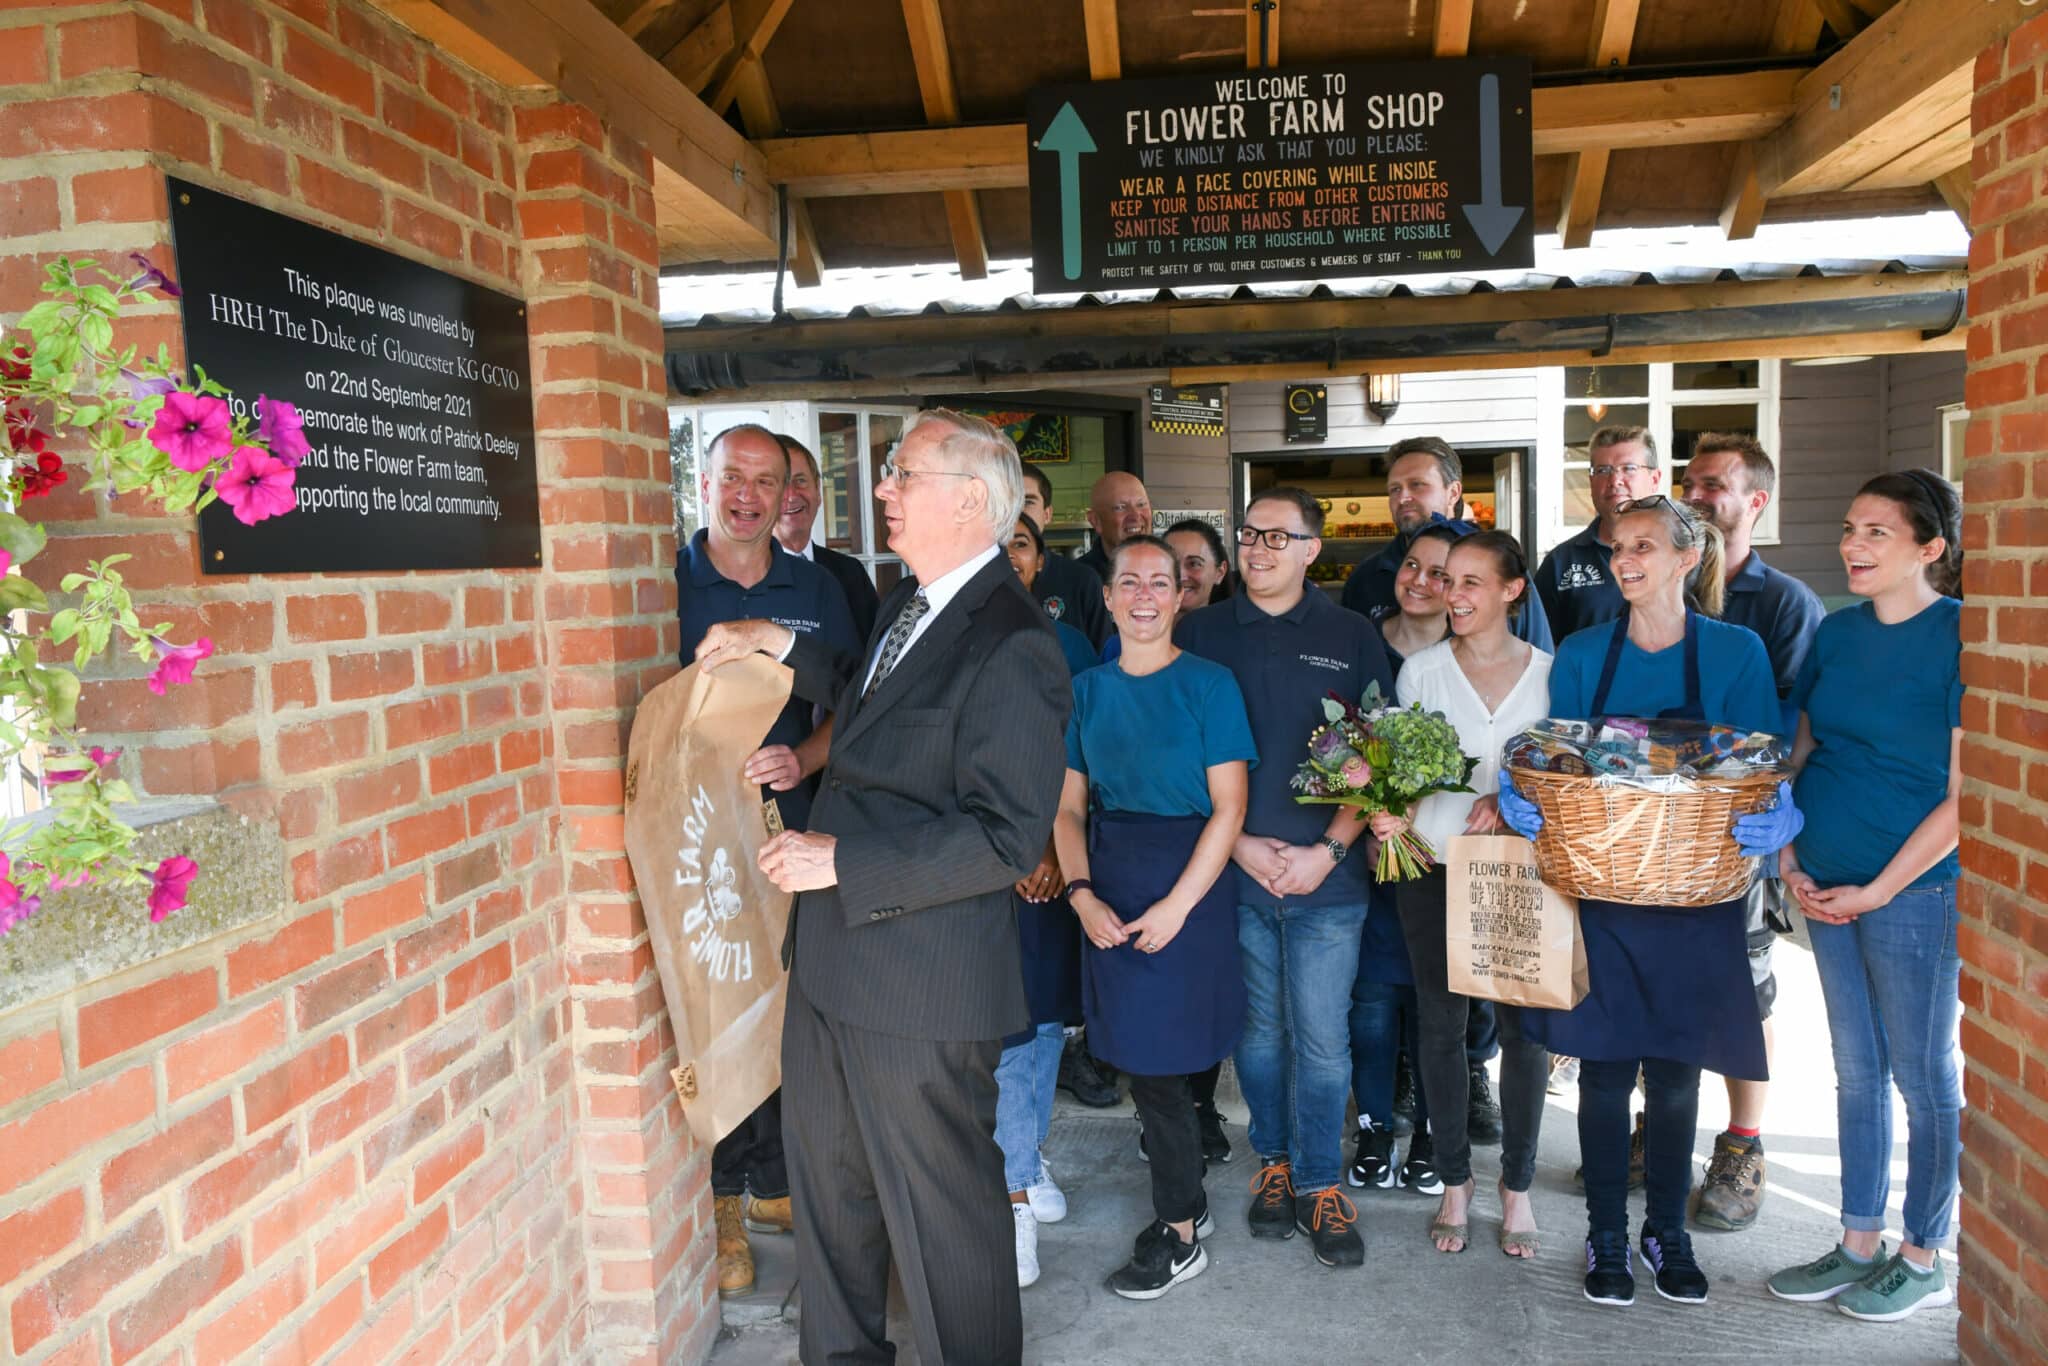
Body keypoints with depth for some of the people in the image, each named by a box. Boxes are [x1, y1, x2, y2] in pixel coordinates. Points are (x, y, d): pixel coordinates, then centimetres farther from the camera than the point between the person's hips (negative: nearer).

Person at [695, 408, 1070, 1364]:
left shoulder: (1011, 648, -22)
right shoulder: (910, 600, 7)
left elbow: (1007, 838, -26)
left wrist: (841, 859, -23)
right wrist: (783, 646, 17)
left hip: (920, 986, -10)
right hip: (833, 960, 10)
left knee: (941, 1205, 10)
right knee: (829, 1185, 25)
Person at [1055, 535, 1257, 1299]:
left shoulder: (1209, 684, -5)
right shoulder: (1087, 690, 8)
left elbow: (1228, 810, -8)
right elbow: (1070, 807, 8)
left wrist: (1177, 905, -15)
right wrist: (1082, 893, -6)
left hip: (1188, 883, -4)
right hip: (1108, 888, 4)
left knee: (1157, 1060, -1)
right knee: (1138, 1058, 10)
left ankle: (1180, 1235, 16)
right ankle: (1187, 1199, 30)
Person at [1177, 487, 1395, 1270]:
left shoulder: (1351, 638, 3)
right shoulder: (1201, 634, 4)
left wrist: (1328, 850, -8)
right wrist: (1239, 843, -6)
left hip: (1326, 878, -1)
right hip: (1233, 872, 1)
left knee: (1322, 1040, 4)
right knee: (1258, 1031, 12)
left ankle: (1320, 1183, 21)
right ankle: (1274, 1162, 31)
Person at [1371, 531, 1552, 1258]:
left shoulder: (1549, 672, 1)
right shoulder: (1421, 669, 3)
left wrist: (1511, 799, -17)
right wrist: (1388, 813, -15)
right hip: (1432, 862, 1)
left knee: (1522, 1026, 3)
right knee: (1441, 1025, 7)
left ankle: (1517, 1186, 22)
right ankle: (1454, 1183, 23)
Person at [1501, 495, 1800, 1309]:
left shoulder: (1736, 652, -1)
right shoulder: (1581, 654, 2)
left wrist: (1770, 818, -22)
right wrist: (1524, 800, -18)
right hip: (1599, 890, 1)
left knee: (1676, 1075, 11)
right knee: (1604, 1072, 7)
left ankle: (1667, 1229, 30)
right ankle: (1606, 1234, 23)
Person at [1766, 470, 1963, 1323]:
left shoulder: (1962, 638, -12)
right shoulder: (1838, 633, 7)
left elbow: (1964, 797, -15)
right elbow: (1800, 754, 12)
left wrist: (1876, 890, -14)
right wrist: (1791, 862, 1)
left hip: (1916, 889, -6)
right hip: (1828, 889, 6)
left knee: (1923, 1075, 8)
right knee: (1855, 1070, 15)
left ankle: (1922, 1259, 25)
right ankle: (1858, 1245, 29)